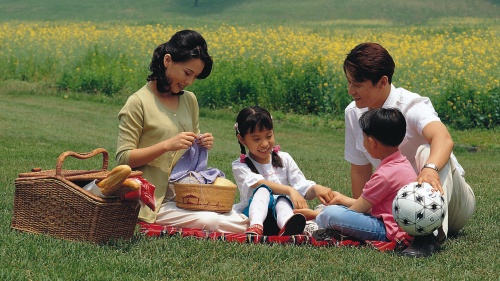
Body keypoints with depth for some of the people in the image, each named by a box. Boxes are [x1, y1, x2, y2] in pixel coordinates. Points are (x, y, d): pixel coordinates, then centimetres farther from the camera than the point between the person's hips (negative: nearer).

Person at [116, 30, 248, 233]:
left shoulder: (190, 100, 12)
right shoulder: (138, 103, -7)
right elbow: (123, 158, -10)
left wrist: (202, 146, -2)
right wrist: (167, 145, -21)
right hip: (154, 201, -6)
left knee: (242, 223, -16)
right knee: (212, 223, -30)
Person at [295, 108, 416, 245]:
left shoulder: (384, 175, -19)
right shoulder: (402, 163, 11)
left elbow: (356, 211, -12)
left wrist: (314, 214, 0)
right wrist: (344, 199, 30)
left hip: (391, 233, -11)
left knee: (330, 214, -24)